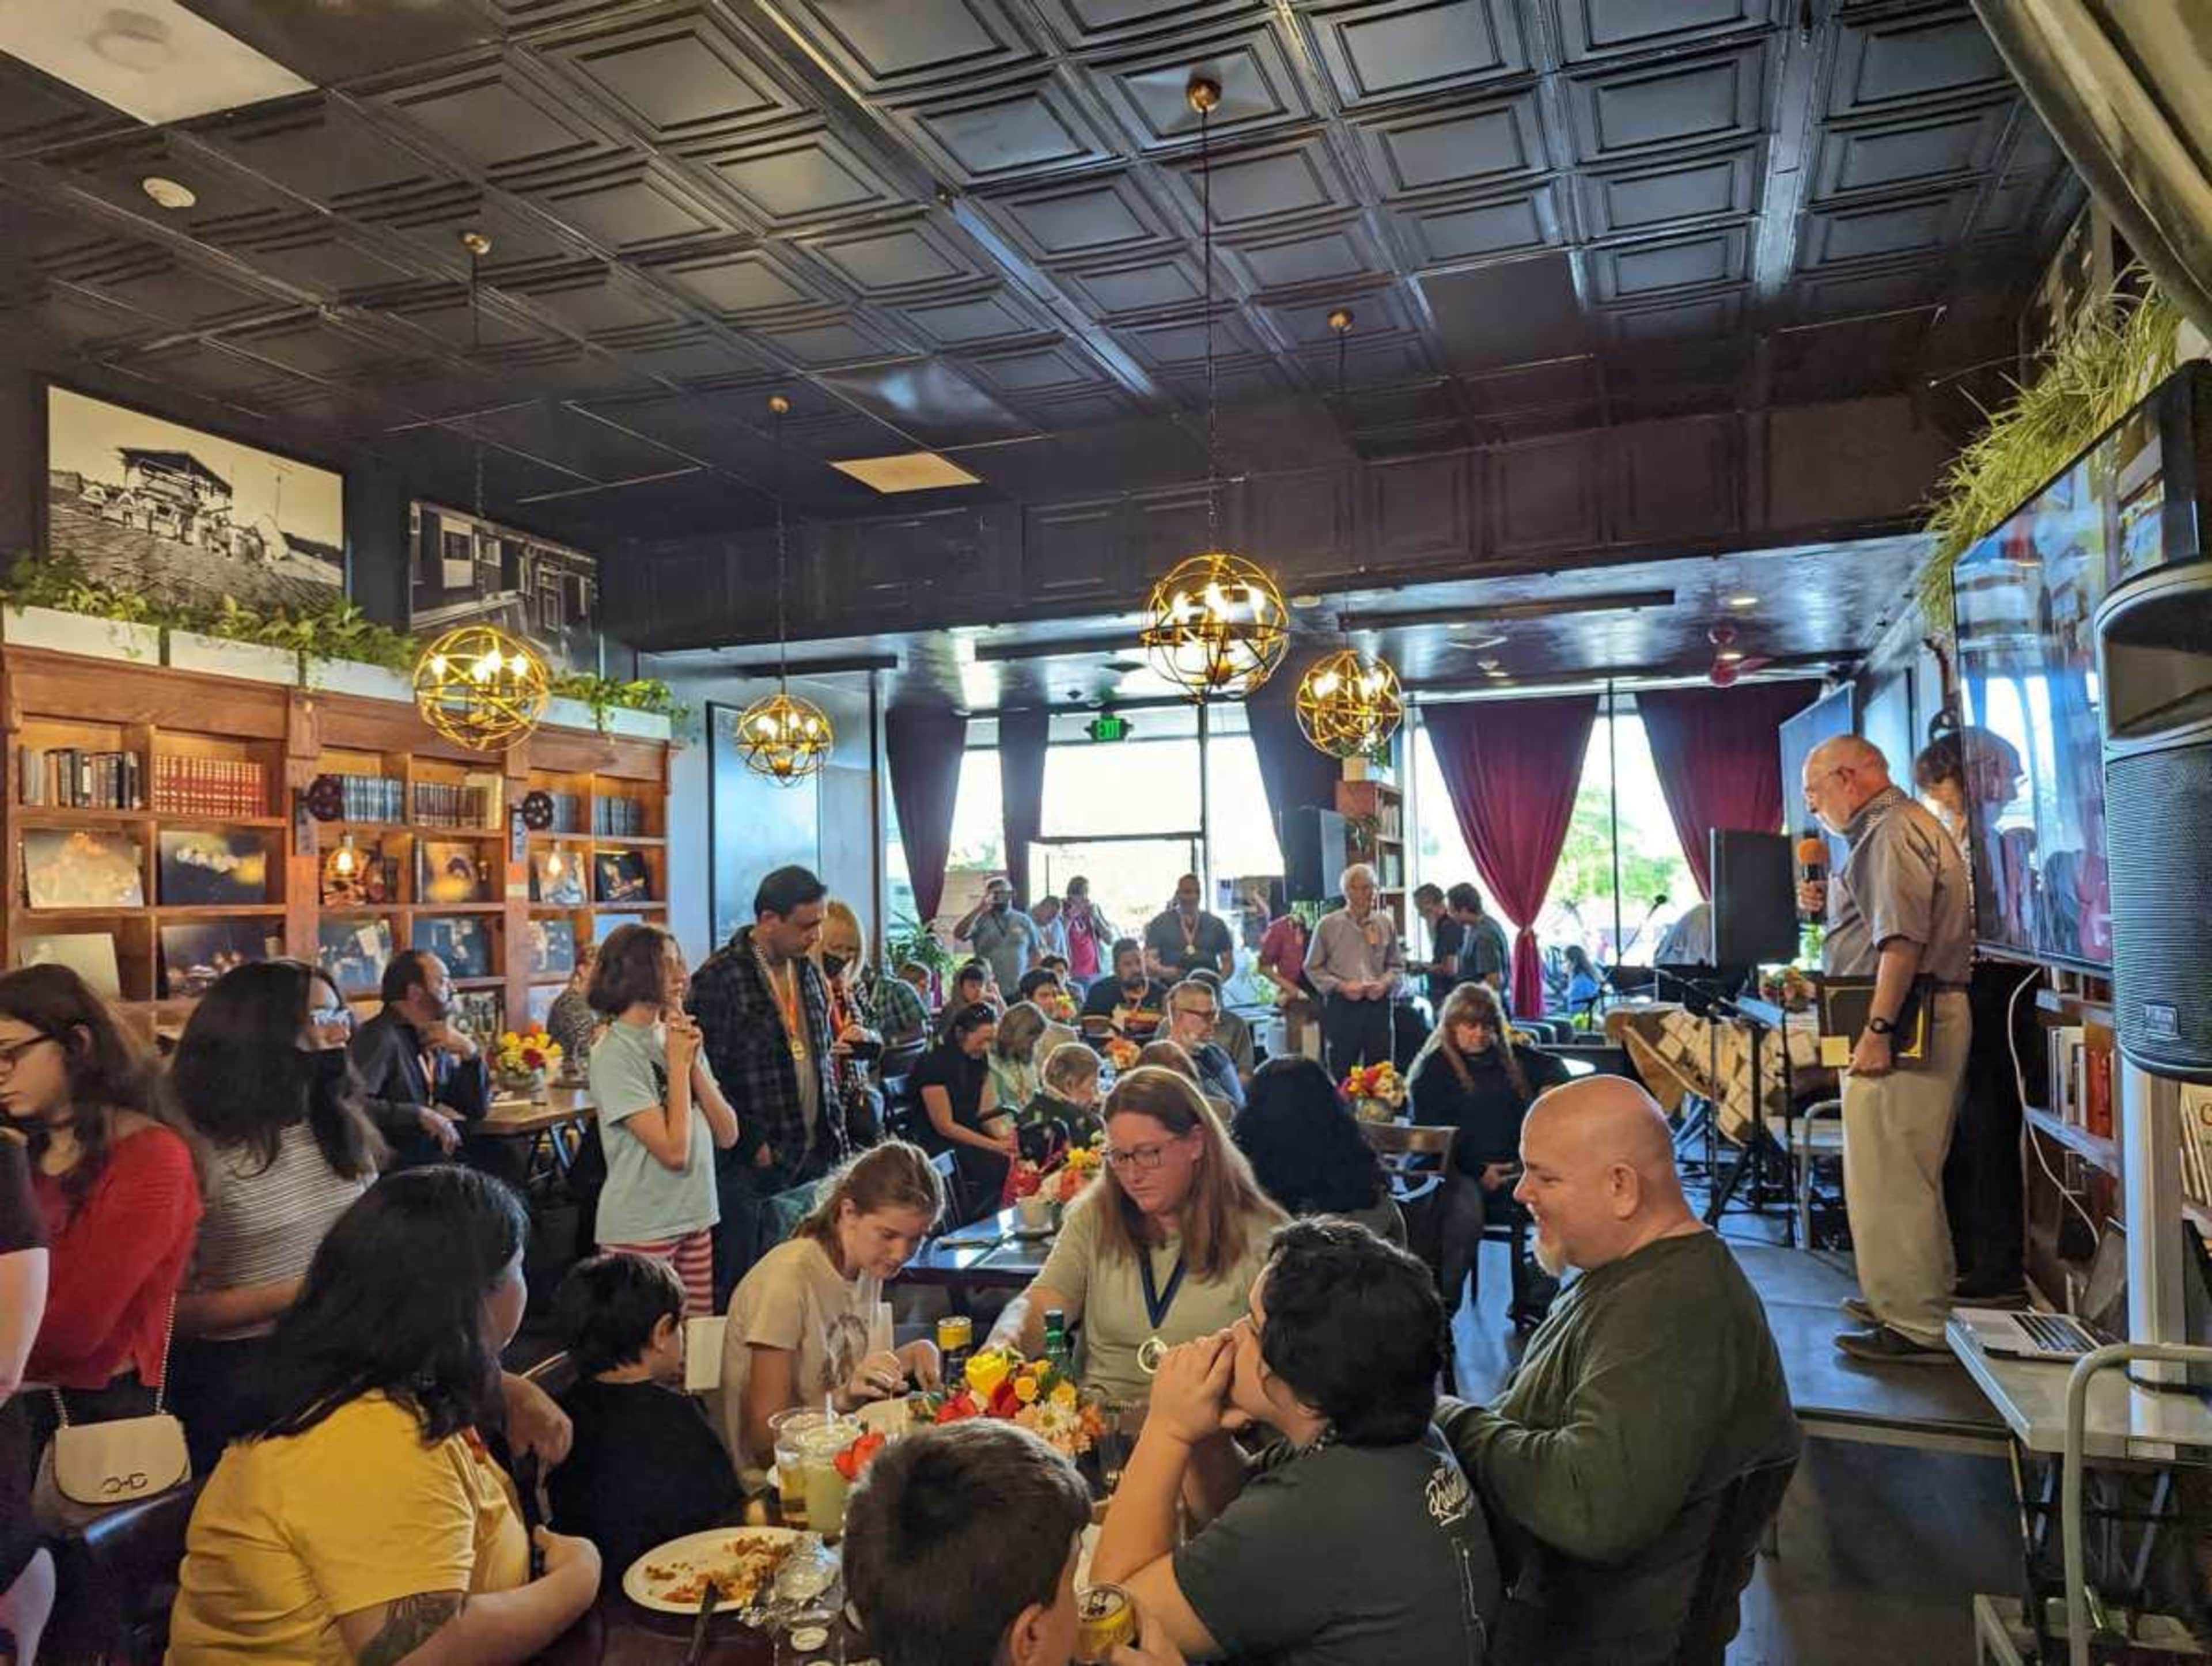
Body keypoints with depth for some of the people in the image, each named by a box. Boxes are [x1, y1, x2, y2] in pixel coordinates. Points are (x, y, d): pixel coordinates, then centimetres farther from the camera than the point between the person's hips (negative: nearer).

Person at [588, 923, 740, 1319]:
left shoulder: (679, 1037, 7)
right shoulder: (614, 1053, -13)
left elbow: (728, 1135, 1)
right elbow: (674, 1150, -21)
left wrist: (693, 1062, -8)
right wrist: (678, 1063, -13)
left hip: (696, 1219, 6)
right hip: (641, 1229, -6)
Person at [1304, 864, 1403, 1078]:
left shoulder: (1386, 923, 6)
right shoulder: (1328, 924, -2)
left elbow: (1396, 964, 14)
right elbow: (1313, 968, 2)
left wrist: (1385, 983, -6)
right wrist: (1340, 986, -11)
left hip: (1378, 1003, 3)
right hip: (1341, 1006, -3)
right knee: (1341, 1070, 2)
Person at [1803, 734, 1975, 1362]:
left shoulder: (1892, 832, -13)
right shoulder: (1899, 828, 21)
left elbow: (1904, 940, -23)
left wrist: (1878, 1029, -25)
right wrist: (1831, 904, 15)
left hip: (1904, 1019, -11)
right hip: (1924, 1018, 11)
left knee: (1889, 1176, -6)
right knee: (1905, 1173, 18)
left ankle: (1916, 1328, 0)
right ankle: (1909, 1301, 29)